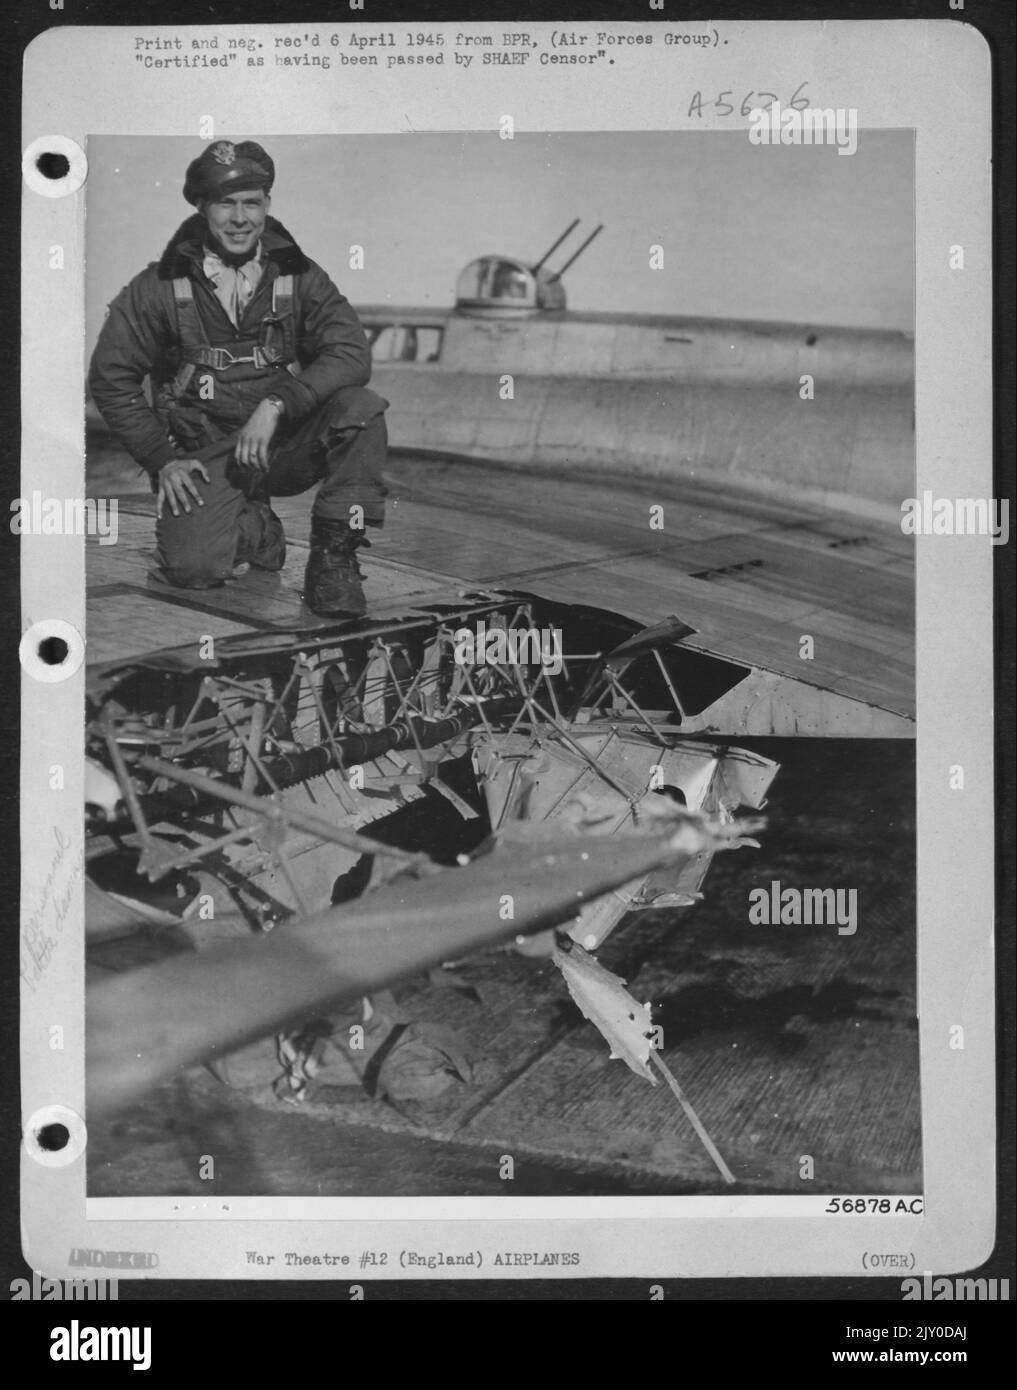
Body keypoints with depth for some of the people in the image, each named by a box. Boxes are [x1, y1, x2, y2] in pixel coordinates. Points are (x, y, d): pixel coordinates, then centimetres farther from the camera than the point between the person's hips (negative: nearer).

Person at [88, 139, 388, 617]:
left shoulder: (298, 275, 0)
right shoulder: (160, 287, -3)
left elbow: (352, 353, -13)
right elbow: (111, 379, 3)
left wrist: (275, 403, -26)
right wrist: (163, 459, -5)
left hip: (286, 442, 1)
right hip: (204, 456, -1)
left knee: (361, 407, -26)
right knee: (195, 567, -24)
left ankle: (334, 554, -12)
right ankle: (257, 528, 14)